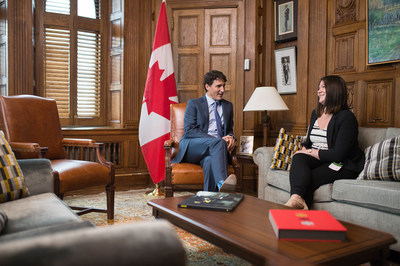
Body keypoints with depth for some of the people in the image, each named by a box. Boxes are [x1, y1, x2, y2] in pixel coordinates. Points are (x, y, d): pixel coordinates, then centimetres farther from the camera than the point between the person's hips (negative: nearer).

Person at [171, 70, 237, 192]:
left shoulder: (228, 106, 24)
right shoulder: (193, 104, 9)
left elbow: (230, 130, 29)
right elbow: (189, 130, -5)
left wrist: (230, 137, -1)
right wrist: (219, 140, -15)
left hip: (213, 150, 3)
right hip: (192, 148, -3)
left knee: (210, 161, -37)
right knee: (218, 142, -36)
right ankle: (222, 183, -54)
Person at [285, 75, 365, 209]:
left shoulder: (347, 117, -9)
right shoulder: (315, 114, 18)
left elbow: (338, 154, -17)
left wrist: (310, 152, -12)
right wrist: (303, 150, 0)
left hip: (342, 165, -5)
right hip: (318, 160, 5)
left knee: (311, 179, -32)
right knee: (298, 158, -29)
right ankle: (297, 198, -52)